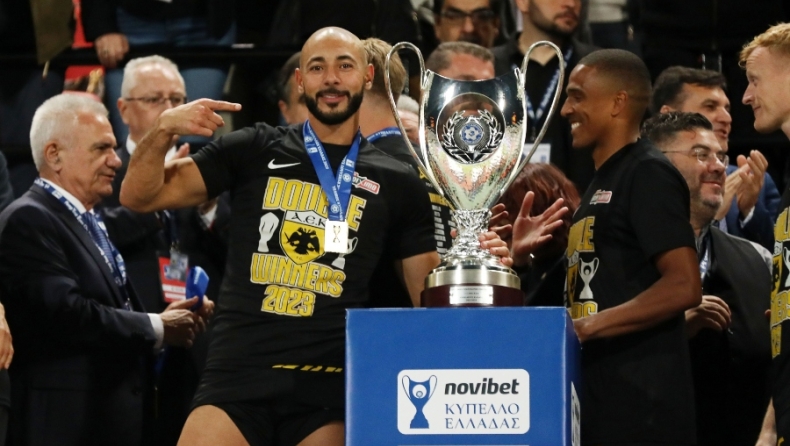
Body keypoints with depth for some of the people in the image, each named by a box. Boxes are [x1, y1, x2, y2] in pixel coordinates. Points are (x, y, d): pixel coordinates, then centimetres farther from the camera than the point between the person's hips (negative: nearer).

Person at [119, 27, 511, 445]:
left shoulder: (398, 184, 11)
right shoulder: (254, 151, 9)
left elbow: (430, 295, 13)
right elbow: (139, 196, 7)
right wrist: (163, 129, -11)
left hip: (330, 386, 1)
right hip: (238, 375, -1)